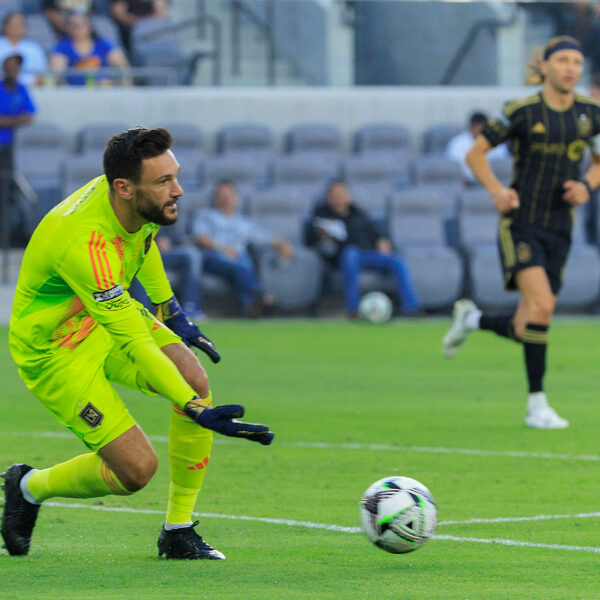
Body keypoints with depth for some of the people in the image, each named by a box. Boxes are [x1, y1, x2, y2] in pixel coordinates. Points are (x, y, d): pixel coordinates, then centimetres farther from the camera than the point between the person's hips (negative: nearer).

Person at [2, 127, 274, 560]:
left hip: (109, 313, 8)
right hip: (52, 350, -8)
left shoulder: (134, 203, -14)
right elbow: (132, 344, -36)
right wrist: (196, 411, -37)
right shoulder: (84, 244, -39)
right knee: (136, 468, -13)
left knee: (197, 380, -15)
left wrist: (169, 310, 21)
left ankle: (179, 532, -2)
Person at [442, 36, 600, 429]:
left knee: (526, 330, 4)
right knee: (541, 307, -22)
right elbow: (476, 153, 0)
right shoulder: (523, 112, -8)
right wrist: (497, 191, -16)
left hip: (559, 230, 5)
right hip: (521, 223, -5)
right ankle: (537, 405, -12)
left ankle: (473, 319, 37)